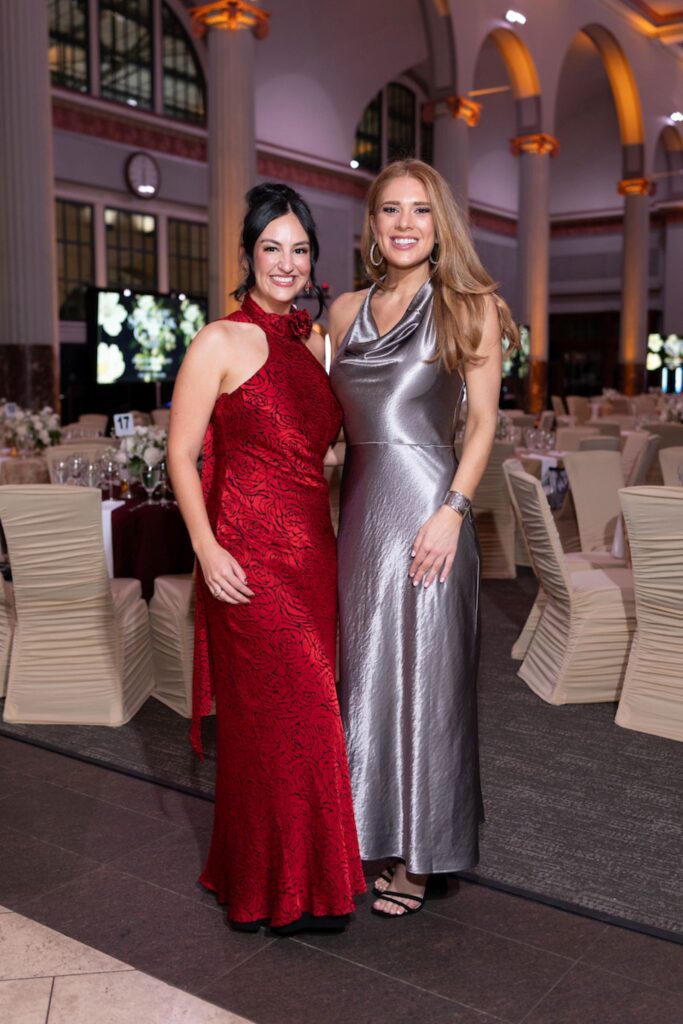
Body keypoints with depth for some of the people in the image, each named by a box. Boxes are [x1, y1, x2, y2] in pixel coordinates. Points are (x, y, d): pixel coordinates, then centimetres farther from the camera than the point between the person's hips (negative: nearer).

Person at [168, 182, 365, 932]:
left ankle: (299, 870, 31)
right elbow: (181, 454, -7)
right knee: (275, 716, -1)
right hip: (248, 557, -6)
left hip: (312, 550, 6)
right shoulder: (220, 342, -6)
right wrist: (207, 549, -16)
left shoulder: (314, 342, 13)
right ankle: (276, 889, 18)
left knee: (304, 712, 13)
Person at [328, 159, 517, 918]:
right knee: (363, 669, 10)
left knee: (422, 674, 2)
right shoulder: (346, 311, 13)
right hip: (359, 506, 5)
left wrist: (452, 510, -15)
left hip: (426, 504, -4)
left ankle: (416, 854, 17)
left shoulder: (470, 307, 1)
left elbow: (483, 419, -4)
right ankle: (367, 832, 27)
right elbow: (333, 417, 15)